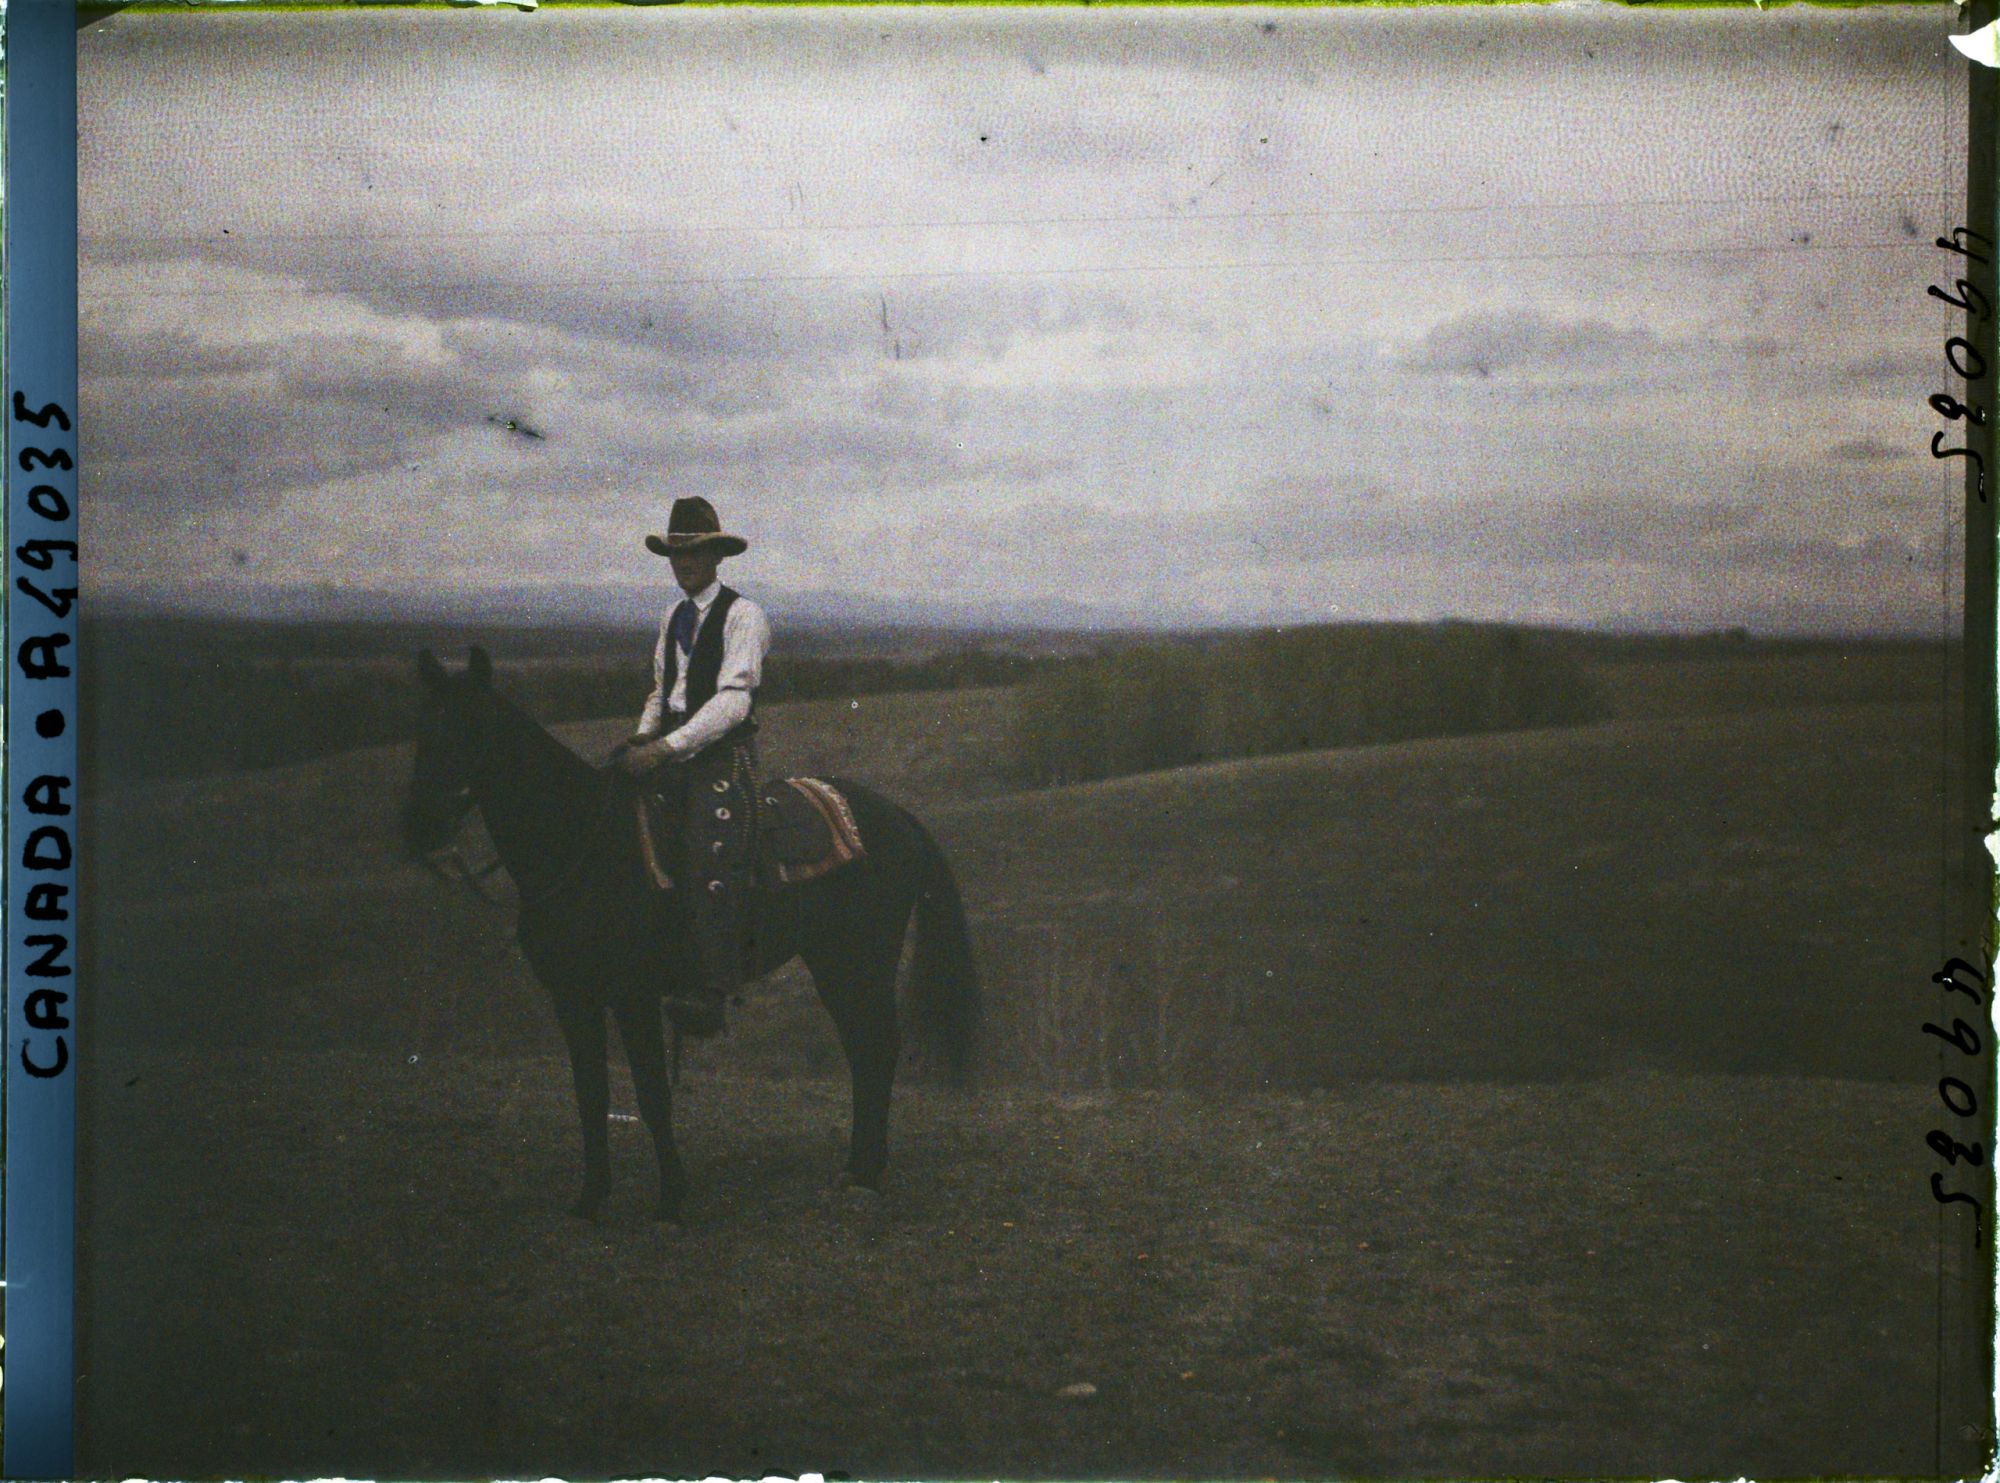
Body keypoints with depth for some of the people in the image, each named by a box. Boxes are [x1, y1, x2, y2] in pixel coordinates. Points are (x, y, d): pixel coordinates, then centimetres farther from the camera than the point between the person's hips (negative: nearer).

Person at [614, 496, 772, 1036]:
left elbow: (733, 700, -16)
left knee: (711, 863, -20)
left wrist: (667, 747, -23)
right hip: (670, 746, 7)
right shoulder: (673, 615, 18)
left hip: (723, 753, -7)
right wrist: (645, 734, 3)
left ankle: (713, 992, -24)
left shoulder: (743, 616, -6)